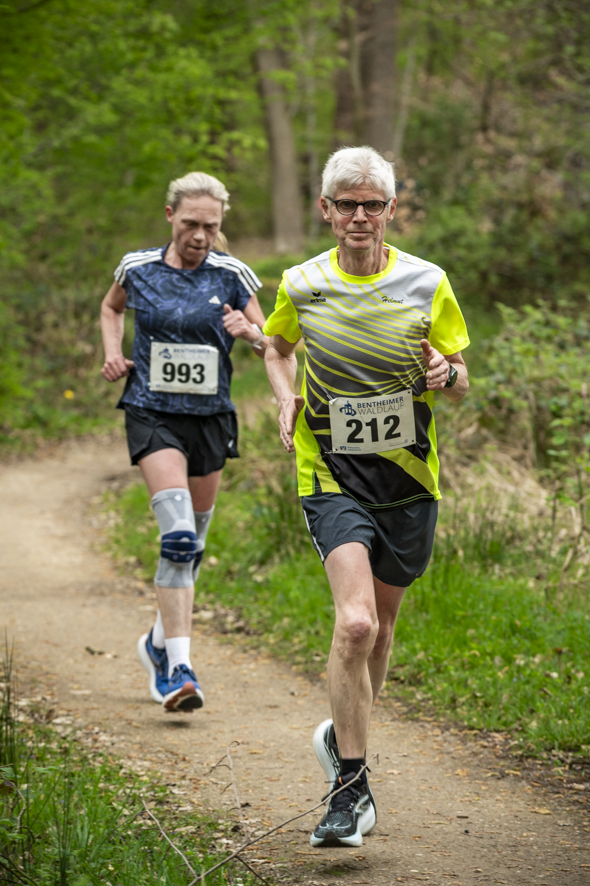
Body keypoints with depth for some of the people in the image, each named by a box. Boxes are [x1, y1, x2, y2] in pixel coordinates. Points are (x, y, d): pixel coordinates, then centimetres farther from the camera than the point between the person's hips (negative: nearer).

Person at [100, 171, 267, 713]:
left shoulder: (232, 276, -1)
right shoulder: (137, 270, -1)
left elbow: (271, 346, 3)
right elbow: (111, 308, 21)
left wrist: (248, 332, -19)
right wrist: (113, 353, 3)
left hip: (210, 418, 3)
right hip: (152, 414, -3)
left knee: (192, 542, 13)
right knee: (178, 536, -21)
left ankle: (161, 642, 37)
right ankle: (179, 668, -23)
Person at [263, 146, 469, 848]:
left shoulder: (427, 285, -2)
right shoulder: (302, 285, -1)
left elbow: (460, 386, 6)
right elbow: (277, 348, 20)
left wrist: (446, 373, -17)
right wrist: (286, 397, 1)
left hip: (408, 480, 2)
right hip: (331, 477, -2)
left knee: (380, 624, 14)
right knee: (355, 622, -20)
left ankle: (344, 736, 41)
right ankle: (350, 789, -13)